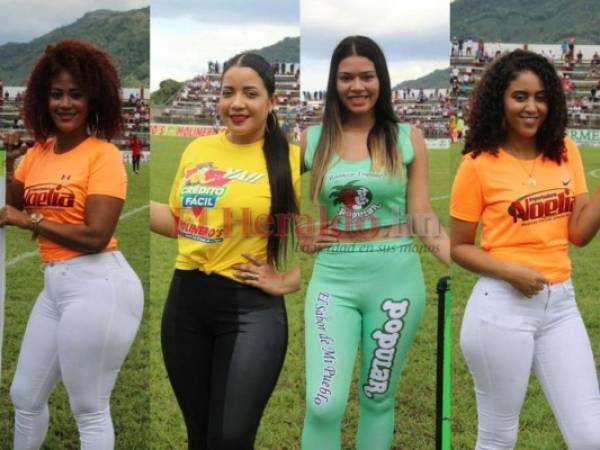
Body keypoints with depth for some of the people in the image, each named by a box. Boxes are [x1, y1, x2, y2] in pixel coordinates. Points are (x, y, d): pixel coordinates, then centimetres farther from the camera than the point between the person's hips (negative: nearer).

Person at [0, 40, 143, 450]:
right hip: (55, 285, 8)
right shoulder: (38, 152, 11)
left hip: (98, 284, -8)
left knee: (89, 410, 2)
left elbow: (95, 236, -18)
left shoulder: (103, 155, -11)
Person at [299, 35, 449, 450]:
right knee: (324, 404, -8)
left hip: (395, 277, 0)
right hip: (333, 279, 0)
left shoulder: (408, 137, 1)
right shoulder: (311, 140, 3)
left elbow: (422, 216, 1)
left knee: (378, 398, 12)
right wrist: (301, 237, -1)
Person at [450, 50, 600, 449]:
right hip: (503, 306, -4)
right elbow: (459, 247, -2)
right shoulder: (479, 163, -7)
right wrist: (509, 271, -17)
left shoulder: (565, 152, 5)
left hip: (561, 304, 4)